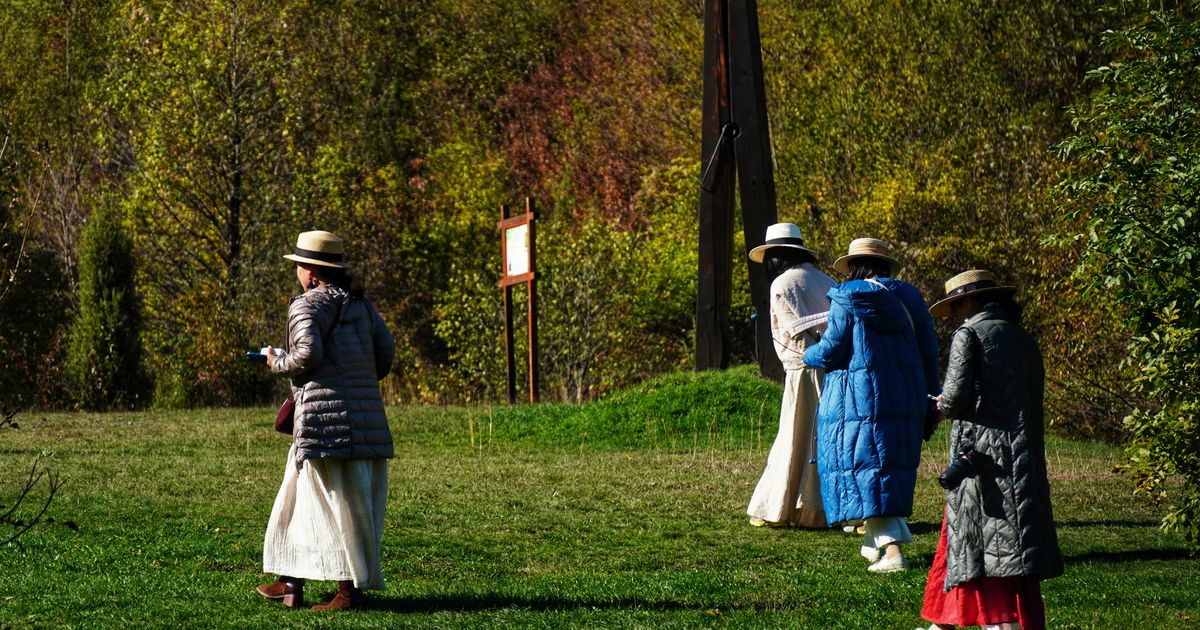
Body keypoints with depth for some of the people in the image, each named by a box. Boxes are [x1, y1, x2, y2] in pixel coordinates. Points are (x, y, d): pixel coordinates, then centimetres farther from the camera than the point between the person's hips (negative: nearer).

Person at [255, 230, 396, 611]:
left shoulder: (307, 305, -6)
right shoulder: (361, 304, 15)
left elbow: (308, 352, -19)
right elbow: (386, 349, 11)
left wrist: (278, 364, 0)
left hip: (325, 414, -7)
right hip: (367, 416, 8)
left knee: (336, 505, -4)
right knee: (302, 498, 14)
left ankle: (350, 589, -4)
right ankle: (292, 583, 17)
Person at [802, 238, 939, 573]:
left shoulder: (847, 300, -6)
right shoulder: (908, 298, 9)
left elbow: (831, 350, -8)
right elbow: (928, 352, 10)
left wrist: (808, 356, 15)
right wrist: (930, 400, 17)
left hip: (859, 399, -6)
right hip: (905, 398, 6)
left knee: (864, 469, -6)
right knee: (891, 466, 19)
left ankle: (892, 550, -18)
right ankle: (876, 541, 27)